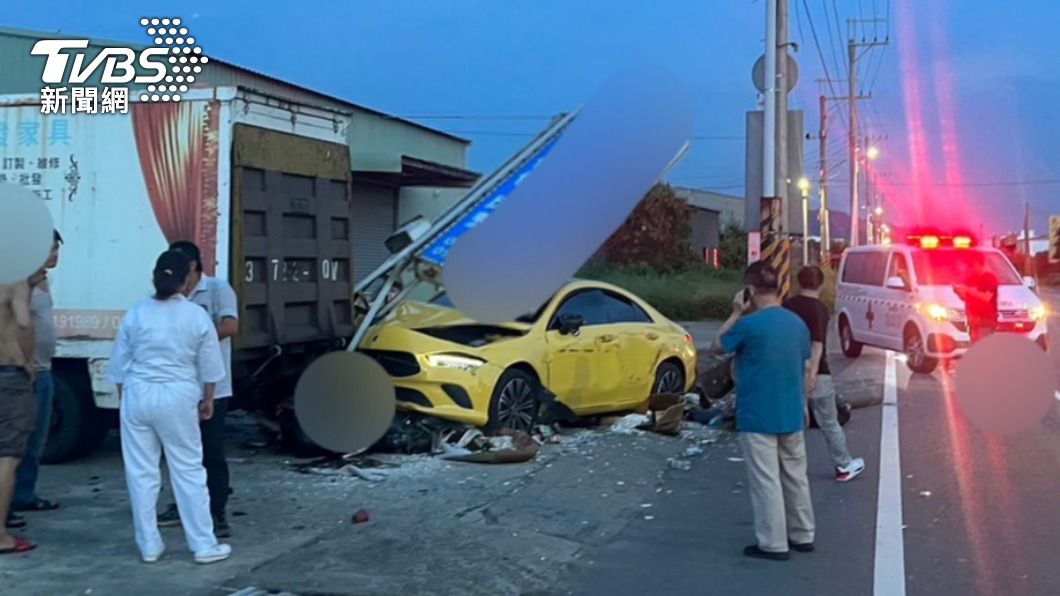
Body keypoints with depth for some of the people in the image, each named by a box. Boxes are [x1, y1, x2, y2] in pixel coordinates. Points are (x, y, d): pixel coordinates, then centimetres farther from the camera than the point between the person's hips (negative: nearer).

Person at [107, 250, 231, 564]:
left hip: (138, 396, 2)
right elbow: (209, 367, 4)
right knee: (188, 471, 5)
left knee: (141, 472, 9)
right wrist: (207, 399, 18)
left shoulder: (135, 314, 1)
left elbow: (120, 364, 7)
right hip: (177, 398, -1)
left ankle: (149, 545, 15)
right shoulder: (197, 316, -3)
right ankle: (204, 545, 8)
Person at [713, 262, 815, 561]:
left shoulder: (749, 325, -18)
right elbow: (806, 369, 11)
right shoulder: (797, 323, 3)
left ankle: (773, 544, 7)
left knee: (766, 481, 1)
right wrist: (803, 405, 22)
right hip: (791, 415, 7)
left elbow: (718, 346, -1)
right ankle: (802, 535, 27)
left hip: (758, 417, -7)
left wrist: (736, 314, 0)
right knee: (795, 476, 17)